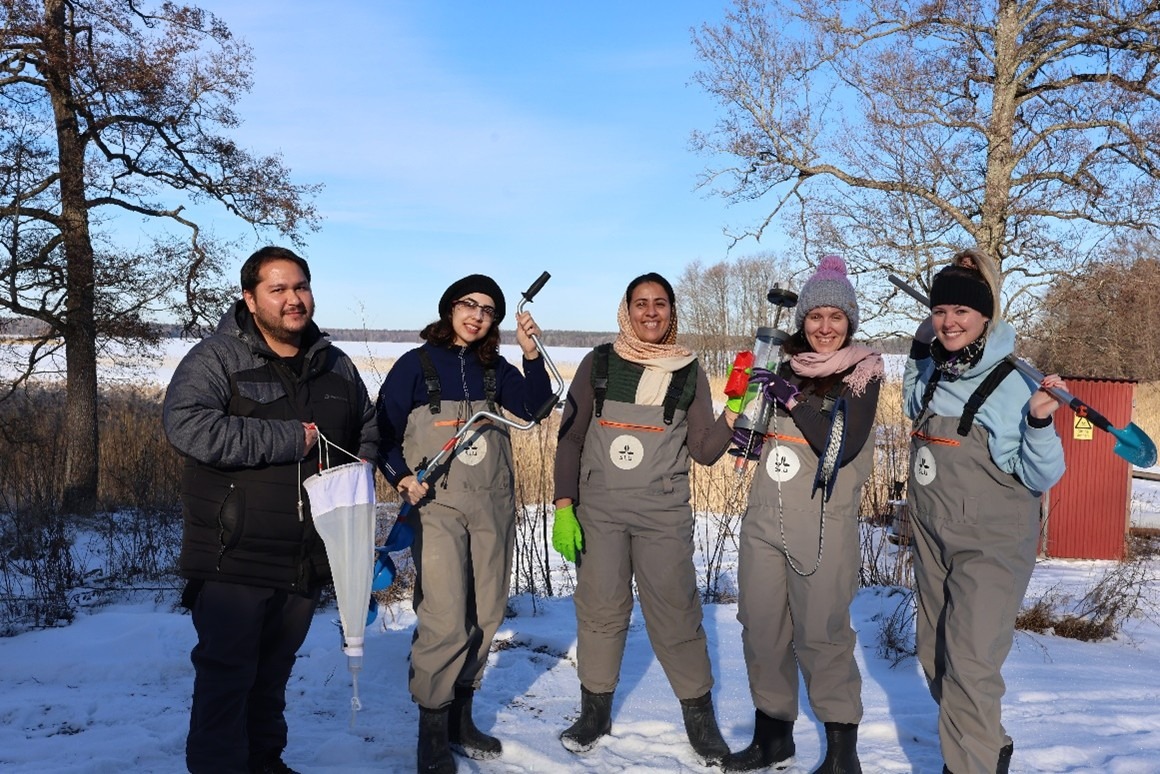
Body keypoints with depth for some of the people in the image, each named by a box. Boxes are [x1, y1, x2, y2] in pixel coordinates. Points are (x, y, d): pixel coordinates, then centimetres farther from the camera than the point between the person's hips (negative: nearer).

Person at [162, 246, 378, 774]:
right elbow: (186, 425, -26)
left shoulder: (335, 366, 10)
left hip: (307, 558, 6)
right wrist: (290, 439, -25)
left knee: (274, 671, 20)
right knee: (226, 674, 2)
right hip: (234, 558, -5)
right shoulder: (216, 358, -9)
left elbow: (368, 429, 24)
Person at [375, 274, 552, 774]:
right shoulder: (416, 364, -2)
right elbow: (383, 430, -1)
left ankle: (461, 717, 26)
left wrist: (532, 354, -17)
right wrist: (401, 477, -15)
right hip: (437, 508, -4)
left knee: (485, 615, 9)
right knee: (446, 620, -10)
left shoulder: (494, 369, 9)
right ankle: (432, 731, 8)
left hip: (493, 507, 5)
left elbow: (534, 409, -5)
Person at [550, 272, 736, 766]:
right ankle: (595, 710, 27)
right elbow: (570, 437, 3)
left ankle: (699, 715, 19)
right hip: (598, 509, 1)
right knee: (599, 609, 8)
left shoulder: (688, 373, 4)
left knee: (676, 613, 1)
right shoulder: (599, 363, 2)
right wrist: (564, 505, -4)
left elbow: (704, 451, 4)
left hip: (664, 513, 0)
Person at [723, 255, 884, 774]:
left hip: (823, 528, -5)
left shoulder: (861, 373, -3)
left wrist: (794, 398, -20)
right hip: (763, 521, 5)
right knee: (761, 629, 11)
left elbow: (843, 446, -17)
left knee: (821, 635, -2)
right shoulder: (785, 366, 10)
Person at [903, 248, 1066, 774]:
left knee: (969, 664, -10)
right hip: (932, 539, 7)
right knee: (934, 655, 16)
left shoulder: (1016, 382, -16)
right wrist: (920, 345, 8)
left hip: (992, 546, -7)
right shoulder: (930, 370, 0)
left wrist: (1039, 422, -31)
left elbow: (1041, 477, -13)